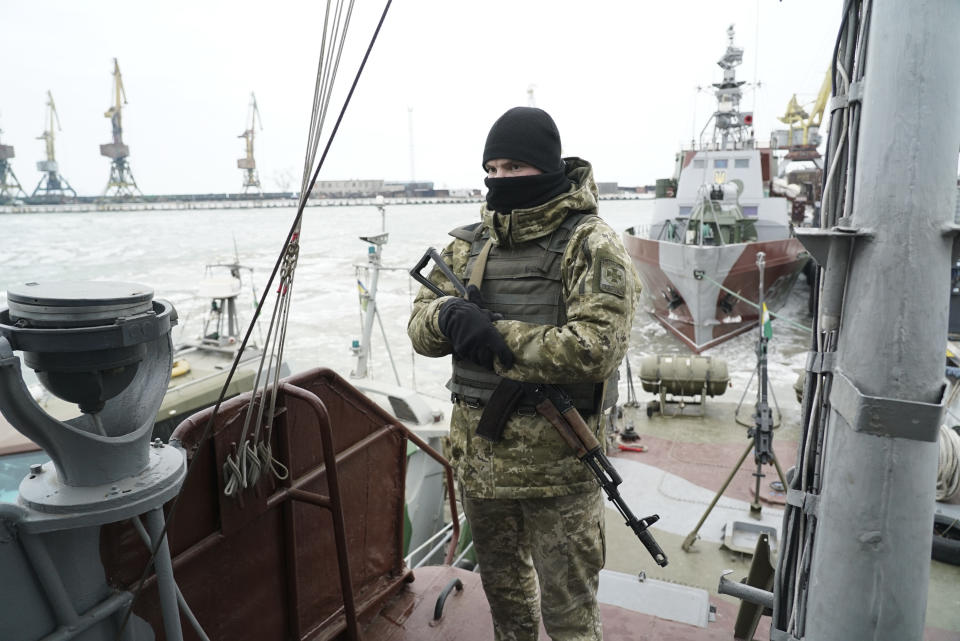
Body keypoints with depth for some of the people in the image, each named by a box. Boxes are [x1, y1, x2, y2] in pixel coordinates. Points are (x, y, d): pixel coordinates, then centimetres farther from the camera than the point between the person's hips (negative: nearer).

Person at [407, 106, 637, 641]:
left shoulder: (592, 246, -11)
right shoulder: (468, 244, 7)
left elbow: (596, 348, -23)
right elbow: (421, 329, 3)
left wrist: (492, 337, -21)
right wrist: (448, 316, -21)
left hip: (557, 463, -6)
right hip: (479, 456, 6)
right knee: (502, 585, 28)